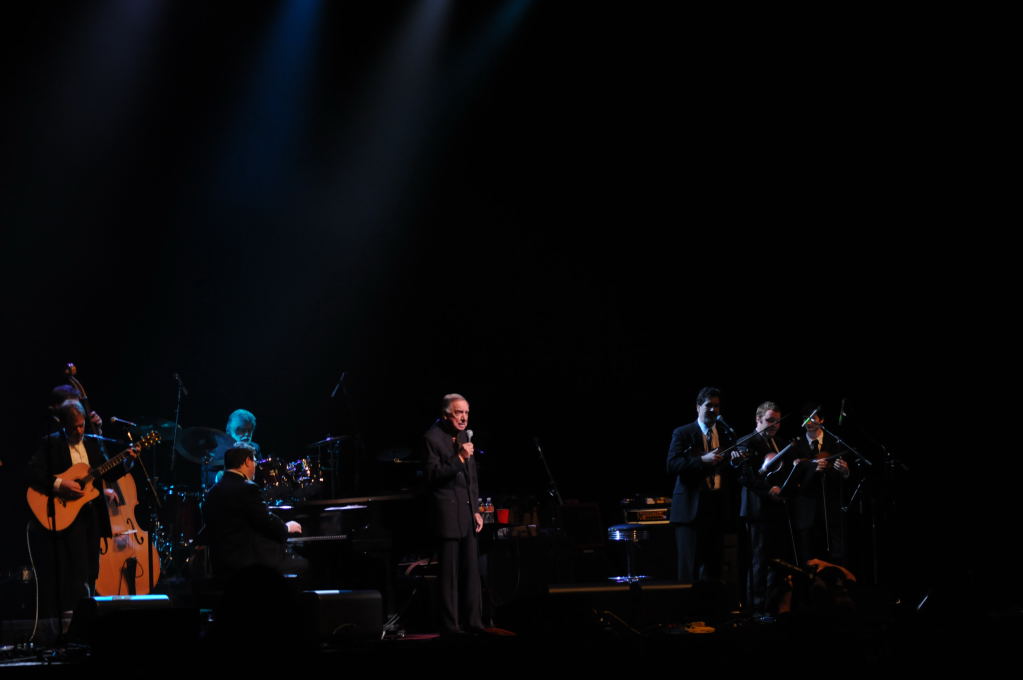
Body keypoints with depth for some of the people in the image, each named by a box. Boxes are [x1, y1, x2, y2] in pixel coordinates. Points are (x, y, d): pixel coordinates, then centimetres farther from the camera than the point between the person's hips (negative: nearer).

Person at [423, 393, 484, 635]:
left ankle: (473, 623, 14)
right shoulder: (432, 438, -9)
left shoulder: (464, 435, 13)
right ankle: (450, 627, 3)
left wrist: (476, 510, 15)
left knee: (471, 571, 8)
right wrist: (459, 458, -23)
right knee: (450, 574, -3)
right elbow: (433, 476, -14)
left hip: (467, 512, 7)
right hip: (448, 513, -7)